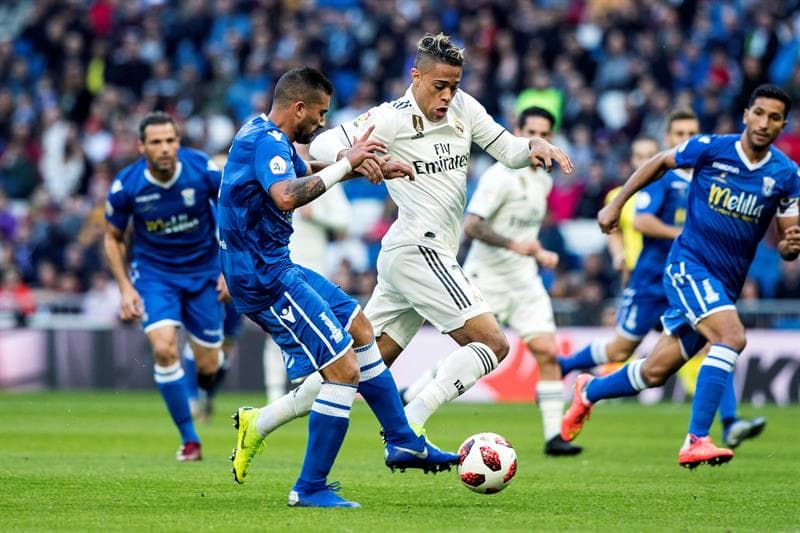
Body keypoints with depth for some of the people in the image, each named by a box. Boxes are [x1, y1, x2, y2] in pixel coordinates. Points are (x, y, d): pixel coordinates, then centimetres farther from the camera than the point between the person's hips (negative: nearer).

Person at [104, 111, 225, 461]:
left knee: (208, 366, 2)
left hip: (204, 271, 1)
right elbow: (113, 238, 0)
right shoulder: (125, 187, -17)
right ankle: (189, 439, -11)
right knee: (163, 348, -24)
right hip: (154, 273, -1)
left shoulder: (205, 171, -18)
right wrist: (125, 287, -8)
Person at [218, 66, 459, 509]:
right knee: (345, 369, -12)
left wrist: (370, 168, 21)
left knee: (358, 327, 22)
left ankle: (402, 441, 30)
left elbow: (306, 173, 32)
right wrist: (346, 164, -31)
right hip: (265, 279, -11)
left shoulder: (262, 134, 13)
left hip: (274, 269, 11)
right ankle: (310, 489, -6)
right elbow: (287, 195, -40)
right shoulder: (268, 142, -20)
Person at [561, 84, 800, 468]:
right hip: (689, 263, -4)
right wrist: (615, 204, 10)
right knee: (732, 336, -30)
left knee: (654, 373, 8)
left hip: (724, 285, 4)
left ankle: (589, 391, 38)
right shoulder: (711, 148, -8)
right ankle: (696, 442, -28)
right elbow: (659, 163, 9)